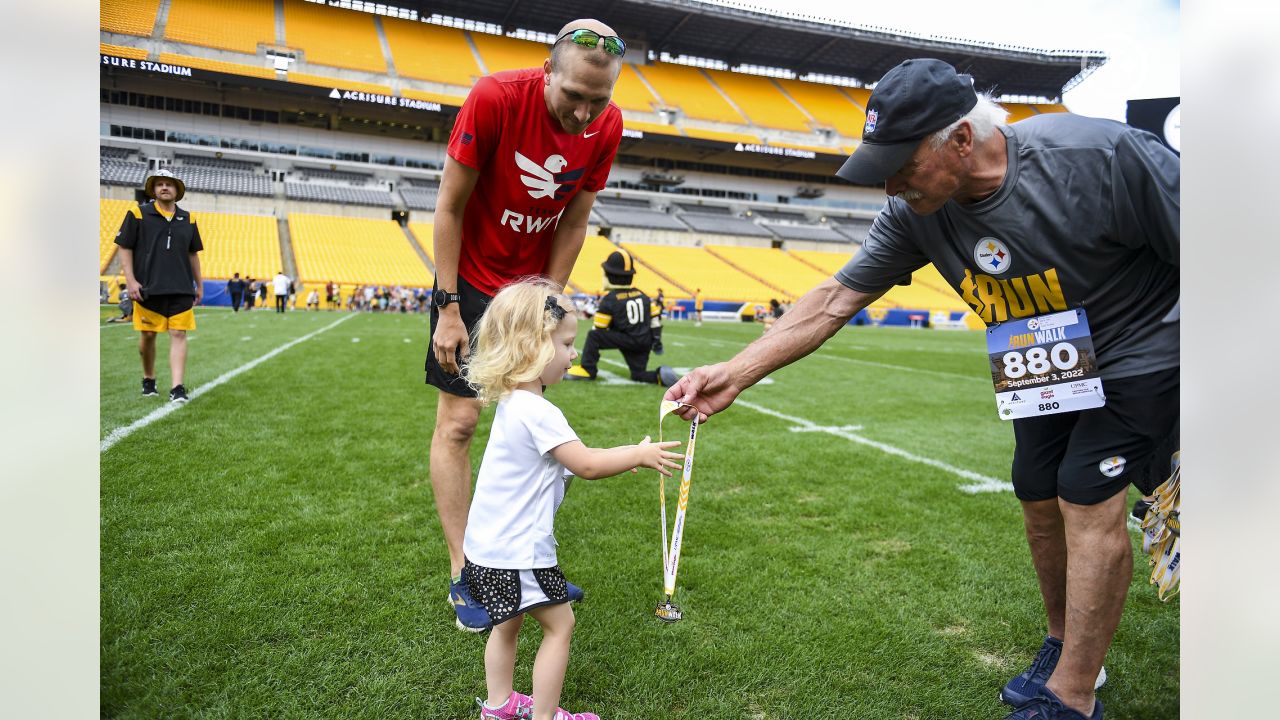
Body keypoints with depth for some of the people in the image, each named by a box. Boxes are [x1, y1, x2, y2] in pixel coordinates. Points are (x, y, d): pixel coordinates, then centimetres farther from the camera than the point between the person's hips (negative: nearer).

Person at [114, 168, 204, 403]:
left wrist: (199, 285, 17)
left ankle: (177, 388, -9)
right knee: (147, 336, 7)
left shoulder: (187, 218, 11)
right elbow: (125, 248, 1)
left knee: (178, 335, -6)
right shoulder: (138, 214, 2)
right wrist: (130, 280, -8)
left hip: (181, 289, 2)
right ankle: (148, 380, 27)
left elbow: (193, 254, 18)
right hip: (148, 288, -2)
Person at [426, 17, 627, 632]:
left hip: (534, 287, 4)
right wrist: (448, 308, -16)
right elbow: (449, 206, -16)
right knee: (459, 421, -5)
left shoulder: (607, 126, -12)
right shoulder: (495, 97, -24)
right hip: (470, 281, -4)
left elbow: (573, 223, -3)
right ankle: (461, 575, 6)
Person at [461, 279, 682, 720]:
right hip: (517, 551, -10)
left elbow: (571, 456, 16)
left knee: (508, 624, 23)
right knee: (559, 624, 7)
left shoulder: (512, 402, 7)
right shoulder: (538, 412, -25)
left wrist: (621, 457, 12)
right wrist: (639, 455, -8)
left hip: (489, 547, 10)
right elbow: (587, 465, -20)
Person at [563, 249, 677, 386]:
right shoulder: (642, 295, 10)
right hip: (645, 343, 6)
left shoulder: (609, 299, -7)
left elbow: (599, 330, -5)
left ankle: (588, 370, -1)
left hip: (627, 340, -6)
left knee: (593, 335, 0)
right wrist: (657, 339, 22)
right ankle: (659, 375, -10)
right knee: (638, 375, 18)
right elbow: (655, 319, 14)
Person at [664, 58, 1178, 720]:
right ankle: (1065, 648, 35)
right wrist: (735, 373, -21)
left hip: (1140, 350, -5)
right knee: (1038, 496, 9)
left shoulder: (1098, 156, -33)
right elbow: (835, 299, -15)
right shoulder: (916, 211, -18)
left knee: (1088, 498, -11)